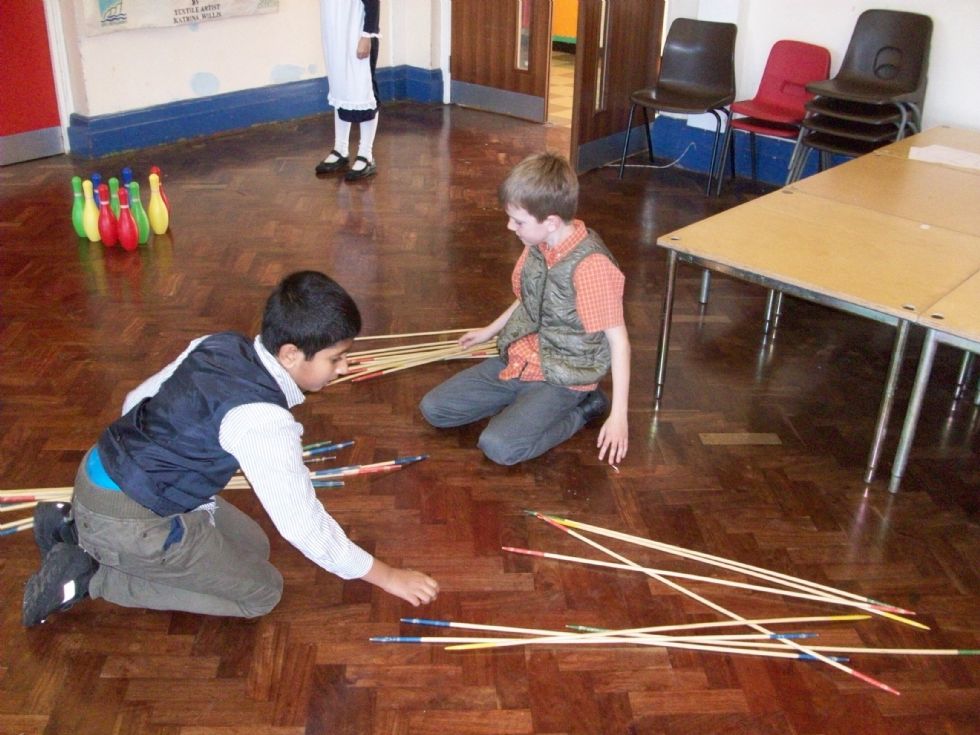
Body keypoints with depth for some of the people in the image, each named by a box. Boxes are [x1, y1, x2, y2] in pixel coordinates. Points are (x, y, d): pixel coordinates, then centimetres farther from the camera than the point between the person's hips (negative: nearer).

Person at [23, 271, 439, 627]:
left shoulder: (220, 345, -3)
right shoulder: (263, 420, -27)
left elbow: (137, 399, 9)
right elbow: (302, 525, -22)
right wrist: (386, 576, -10)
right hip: (123, 520, -9)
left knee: (253, 545, 18)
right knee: (262, 592, 1)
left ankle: (74, 526, 18)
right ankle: (89, 577, -1)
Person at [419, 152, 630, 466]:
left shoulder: (591, 266, -26)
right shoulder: (538, 246, -1)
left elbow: (618, 340, -21)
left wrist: (618, 416, -20)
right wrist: (490, 331, 32)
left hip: (562, 378, -7)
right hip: (519, 359, 7)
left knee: (499, 446, -28)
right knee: (433, 408, 1)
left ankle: (584, 407, -5)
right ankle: (524, 399, 11)